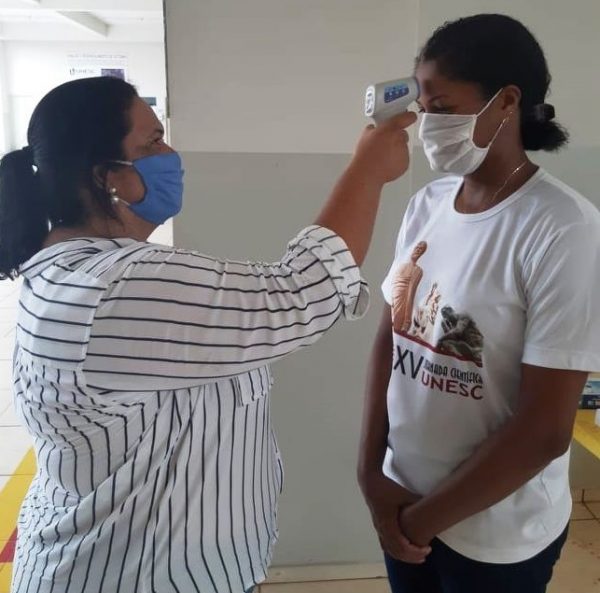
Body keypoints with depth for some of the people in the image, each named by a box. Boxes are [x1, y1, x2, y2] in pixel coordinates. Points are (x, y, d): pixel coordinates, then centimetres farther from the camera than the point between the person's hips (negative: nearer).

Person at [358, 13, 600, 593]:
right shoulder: (426, 204, -3)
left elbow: (544, 430, -20)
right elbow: (389, 339, 2)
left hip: (497, 537, -4)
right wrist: (370, 472, -4)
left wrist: (421, 520, -11)